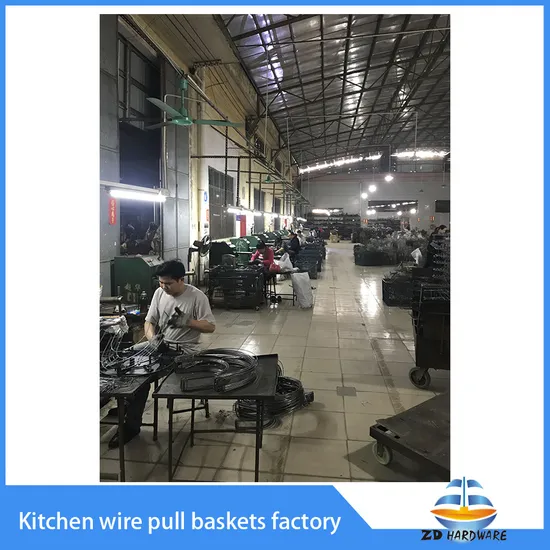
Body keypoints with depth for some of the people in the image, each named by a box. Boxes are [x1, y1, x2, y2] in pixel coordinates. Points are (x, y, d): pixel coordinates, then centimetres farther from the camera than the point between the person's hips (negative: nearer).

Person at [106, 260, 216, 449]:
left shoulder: (197, 296, -13)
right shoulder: (159, 293, 3)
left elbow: (210, 326, -12)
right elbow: (149, 321, 6)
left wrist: (187, 321, -24)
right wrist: (152, 337, -15)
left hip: (184, 350, -6)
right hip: (160, 343, 6)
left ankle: (132, 425, -6)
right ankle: (127, 405, 1)